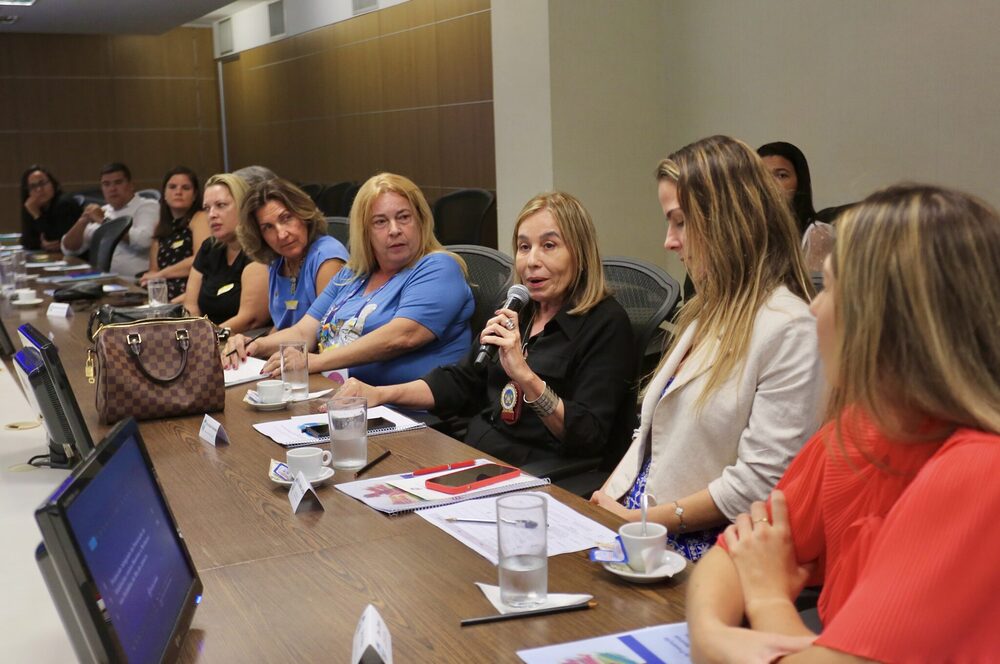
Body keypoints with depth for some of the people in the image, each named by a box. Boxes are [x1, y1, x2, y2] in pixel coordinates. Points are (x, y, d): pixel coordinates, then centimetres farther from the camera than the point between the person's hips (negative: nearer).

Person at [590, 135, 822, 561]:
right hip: (636, 528, 8)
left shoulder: (788, 329, -13)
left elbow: (760, 481, -17)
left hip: (700, 551, -8)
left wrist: (645, 520, -12)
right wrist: (608, 498, 3)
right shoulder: (707, 311, 17)